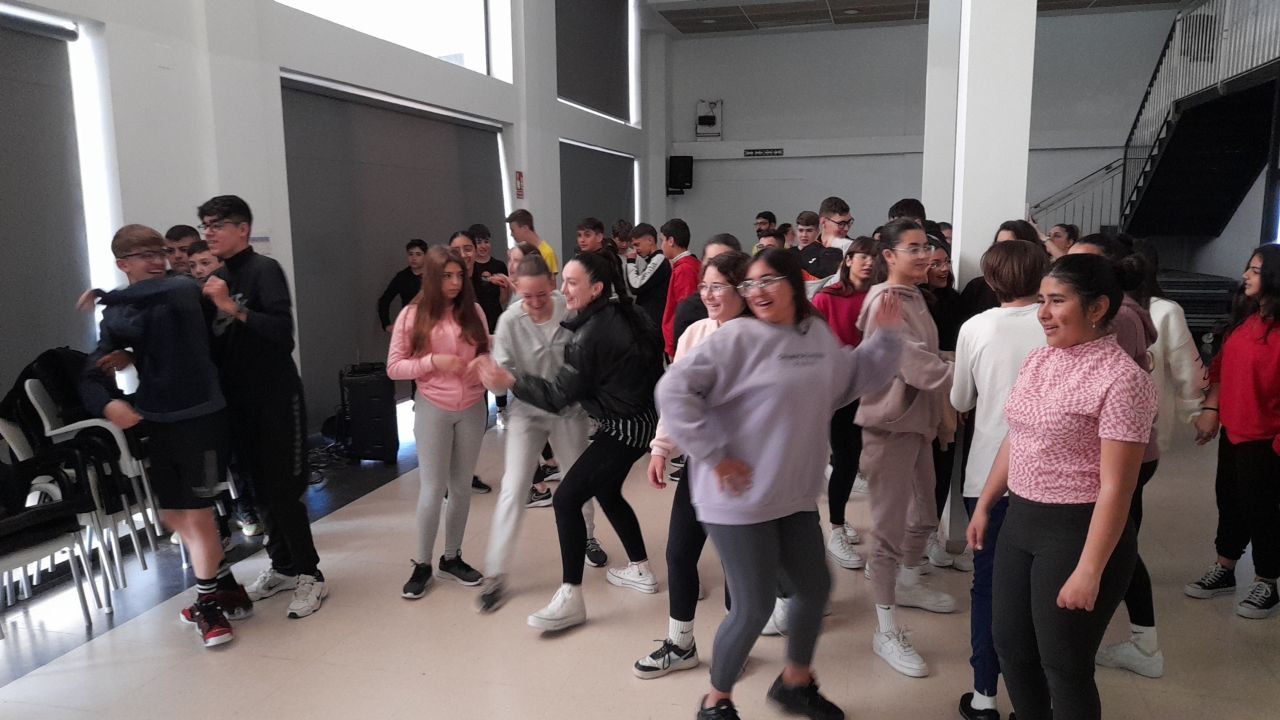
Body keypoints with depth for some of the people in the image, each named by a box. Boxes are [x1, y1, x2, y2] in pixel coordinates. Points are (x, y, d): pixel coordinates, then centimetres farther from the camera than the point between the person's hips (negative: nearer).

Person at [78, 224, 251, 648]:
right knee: (173, 516, 13)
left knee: (197, 516, -2)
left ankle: (210, 605, 18)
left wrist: (103, 296, -11)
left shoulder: (183, 289, -7)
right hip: (158, 423, 6)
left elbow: (161, 291, -30)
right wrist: (107, 403, -21)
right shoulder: (117, 314, 7)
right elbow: (94, 372, 1)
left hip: (201, 418, -6)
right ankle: (227, 592, 30)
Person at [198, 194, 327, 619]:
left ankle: (309, 574, 7)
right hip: (238, 401, 7)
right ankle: (282, 566, 27)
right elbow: (213, 341, 15)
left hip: (276, 398, -7)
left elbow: (283, 331, -23)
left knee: (283, 490, -4)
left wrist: (233, 308, -26)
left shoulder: (264, 270, -10)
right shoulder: (217, 278, 9)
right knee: (260, 489, 13)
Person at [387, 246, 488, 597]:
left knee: (462, 487, 11)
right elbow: (394, 367, -4)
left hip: (473, 408, 3)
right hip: (433, 409, -3)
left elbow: (487, 351, 9)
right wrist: (433, 361, -19)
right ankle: (423, 565, 16)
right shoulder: (412, 315, -5)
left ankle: (452, 557, 27)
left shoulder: (473, 311, 1)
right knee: (433, 489, -1)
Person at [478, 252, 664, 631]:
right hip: (640, 418, 10)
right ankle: (641, 570, 37)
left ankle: (571, 599, -6)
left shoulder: (591, 333, -21)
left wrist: (510, 381, -17)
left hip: (623, 428, -10)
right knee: (607, 491, 25)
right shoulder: (625, 313, 4)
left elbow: (558, 395, -18)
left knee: (566, 499, -9)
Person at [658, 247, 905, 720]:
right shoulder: (737, 338, -15)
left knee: (815, 588, 19)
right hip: (741, 499, -7)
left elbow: (856, 378, 23)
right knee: (755, 607, 0)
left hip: (796, 495, 8)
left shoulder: (819, 335, 7)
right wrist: (712, 454, -20)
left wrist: (887, 335, 10)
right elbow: (673, 389, -20)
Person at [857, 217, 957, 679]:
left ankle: (908, 584, 46)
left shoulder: (914, 295, 13)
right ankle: (886, 631, 6)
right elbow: (913, 361, -24)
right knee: (890, 526, -3)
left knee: (924, 514, 22)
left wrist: (941, 410, 13)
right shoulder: (884, 300, -16)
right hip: (890, 421, -9)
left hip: (918, 417, 9)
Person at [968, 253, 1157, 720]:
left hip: (1078, 531, -8)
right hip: (1020, 521, 8)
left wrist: (1089, 570, -21)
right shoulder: (1039, 359, 6)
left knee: (1064, 666, 6)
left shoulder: (1121, 379, -18)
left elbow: (1115, 487, -20)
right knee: (1009, 643, 18)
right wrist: (984, 505, 17)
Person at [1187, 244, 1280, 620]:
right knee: (1230, 500, 18)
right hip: (1232, 429, 8)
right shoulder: (1245, 317, 8)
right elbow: (1222, 365, 13)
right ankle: (1224, 571, 34)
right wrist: (1211, 409, 7)